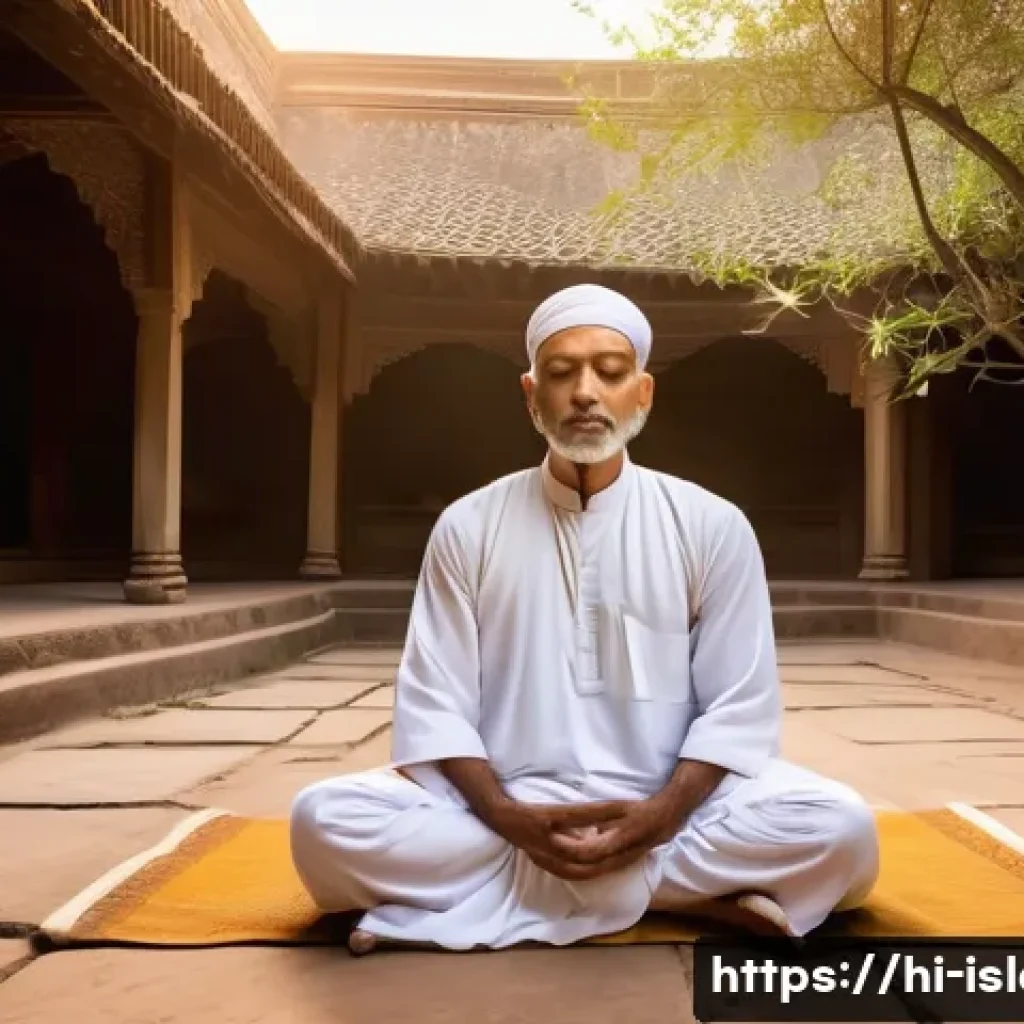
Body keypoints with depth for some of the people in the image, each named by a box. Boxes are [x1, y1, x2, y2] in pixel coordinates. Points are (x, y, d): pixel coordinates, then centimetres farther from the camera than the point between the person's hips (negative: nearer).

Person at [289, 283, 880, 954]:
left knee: (841, 832, -26)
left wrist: (662, 814, -18)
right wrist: (507, 816, -18)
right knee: (325, 821, -24)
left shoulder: (713, 526, 1)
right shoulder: (467, 527, 2)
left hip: (662, 810, 1)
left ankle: (492, 895, -20)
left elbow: (739, 702, -1)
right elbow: (434, 701, -1)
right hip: (507, 810, 0)